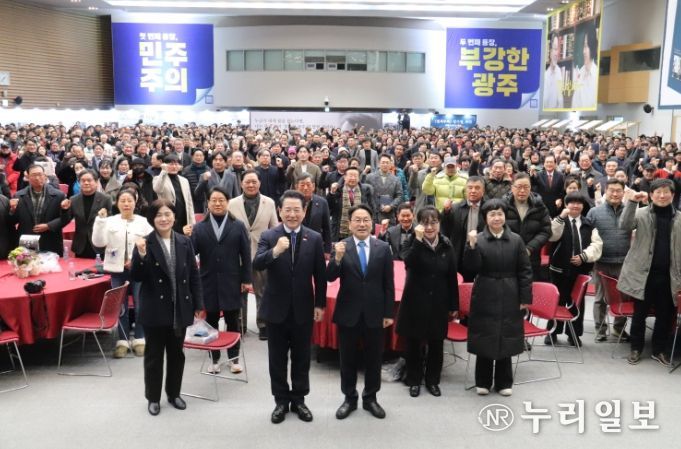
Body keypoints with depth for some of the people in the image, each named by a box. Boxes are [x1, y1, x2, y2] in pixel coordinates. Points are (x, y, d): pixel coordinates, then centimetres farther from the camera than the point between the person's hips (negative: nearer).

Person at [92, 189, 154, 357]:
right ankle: (122, 341, 16)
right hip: (118, 270, 1)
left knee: (140, 305, 4)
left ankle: (140, 340, 17)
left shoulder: (143, 222, 1)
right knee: (120, 307, 7)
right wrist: (100, 220, -15)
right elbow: (98, 242, -8)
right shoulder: (110, 221, 2)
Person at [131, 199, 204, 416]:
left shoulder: (185, 242, 1)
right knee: (154, 355, 10)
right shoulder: (145, 243, -9)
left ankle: (174, 393, 33)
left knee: (176, 353, 16)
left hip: (180, 309, 3)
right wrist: (141, 255, -28)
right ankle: (153, 398, 26)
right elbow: (136, 277, -11)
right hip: (155, 310, -3)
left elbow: (194, 275, 5)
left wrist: (198, 305, 3)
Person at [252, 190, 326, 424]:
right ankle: (281, 401, 26)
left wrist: (320, 304, 1)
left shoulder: (314, 238, -3)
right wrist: (275, 251, -37)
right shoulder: (268, 236, -5)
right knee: (277, 358, 11)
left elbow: (320, 275, 2)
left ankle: (299, 399, 29)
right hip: (276, 308, 0)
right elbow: (256, 265, -19)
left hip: (303, 308, 1)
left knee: (301, 358, 13)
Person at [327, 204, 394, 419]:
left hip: (375, 313, 1)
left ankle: (370, 398, 30)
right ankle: (349, 398, 28)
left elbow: (388, 284, 0)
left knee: (373, 358, 13)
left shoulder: (383, 248, -2)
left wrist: (389, 313, -1)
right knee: (347, 358, 11)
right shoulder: (340, 246, -5)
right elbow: (330, 277, -13)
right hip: (348, 313, -1)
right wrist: (338, 258, -31)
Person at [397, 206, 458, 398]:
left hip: (438, 303, 2)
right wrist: (418, 240, -31)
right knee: (414, 343, 8)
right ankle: (414, 380, 24)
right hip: (415, 302, -2)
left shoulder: (446, 245, 0)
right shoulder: (412, 242, -6)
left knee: (436, 344, 11)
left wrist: (453, 305, 4)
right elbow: (408, 262, -27)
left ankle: (432, 380, 28)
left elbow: (452, 277, 4)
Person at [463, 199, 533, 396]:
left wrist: (525, 297, -1)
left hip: (509, 297, 1)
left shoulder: (516, 240, 0)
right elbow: (473, 266, -14)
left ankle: (504, 382, 24)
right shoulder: (478, 240, -4)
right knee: (485, 339, 6)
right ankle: (483, 382, 20)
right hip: (485, 297, -1)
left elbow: (525, 271, 1)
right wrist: (471, 245, -28)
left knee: (506, 339, 10)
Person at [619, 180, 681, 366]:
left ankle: (659, 349, 26)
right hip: (643, 273, -2)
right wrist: (632, 202, -29)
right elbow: (625, 226, -20)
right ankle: (636, 348, 21)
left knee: (665, 315, 10)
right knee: (640, 313, 7)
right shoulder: (641, 213, -1)